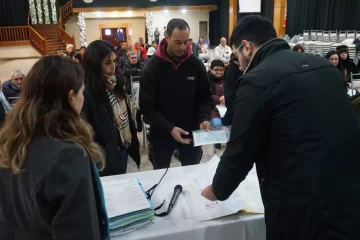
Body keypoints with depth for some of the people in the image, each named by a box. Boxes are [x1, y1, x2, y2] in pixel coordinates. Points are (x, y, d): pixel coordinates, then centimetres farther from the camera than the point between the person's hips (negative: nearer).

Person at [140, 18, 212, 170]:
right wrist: (169, 128, -25)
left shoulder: (196, 65, -4)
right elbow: (146, 106, -14)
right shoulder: (151, 68, -12)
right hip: (161, 134, -2)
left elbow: (205, 97, 1)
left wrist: (204, 118, -19)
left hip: (191, 132, 2)